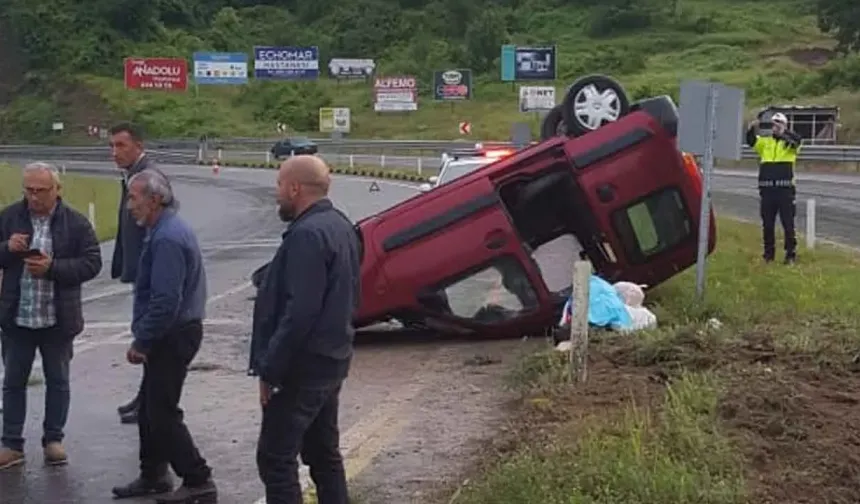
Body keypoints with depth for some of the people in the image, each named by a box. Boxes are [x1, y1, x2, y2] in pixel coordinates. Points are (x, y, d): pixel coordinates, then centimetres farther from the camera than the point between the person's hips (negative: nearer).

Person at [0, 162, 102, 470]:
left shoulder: (76, 223, -5)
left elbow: (92, 263, -9)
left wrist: (52, 268, -21)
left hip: (58, 319, -1)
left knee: (58, 381, 11)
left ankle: (53, 440, 25)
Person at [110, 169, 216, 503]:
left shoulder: (167, 238, -22)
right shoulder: (169, 229, 12)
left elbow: (165, 301, -27)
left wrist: (141, 342, -18)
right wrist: (145, 338, 17)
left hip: (172, 337, -10)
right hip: (172, 334, 10)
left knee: (162, 413, -3)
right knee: (150, 408, 17)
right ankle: (153, 476, 28)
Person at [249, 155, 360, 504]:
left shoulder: (308, 234, -21)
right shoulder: (338, 226, 12)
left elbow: (299, 312, -27)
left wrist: (269, 369, -20)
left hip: (303, 366, -10)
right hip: (331, 359, 10)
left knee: (275, 459, -4)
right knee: (324, 454, 17)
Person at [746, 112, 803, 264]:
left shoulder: (790, 143, 5)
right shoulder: (765, 141, 12)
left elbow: (797, 139, -17)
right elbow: (751, 141, -5)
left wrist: (782, 132, -29)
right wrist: (752, 129, -24)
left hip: (785, 189, -3)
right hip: (766, 188, 3)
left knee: (788, 224, 1)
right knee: (767, 224, 9)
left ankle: (791, 254, 8)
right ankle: (768, 253, 19)